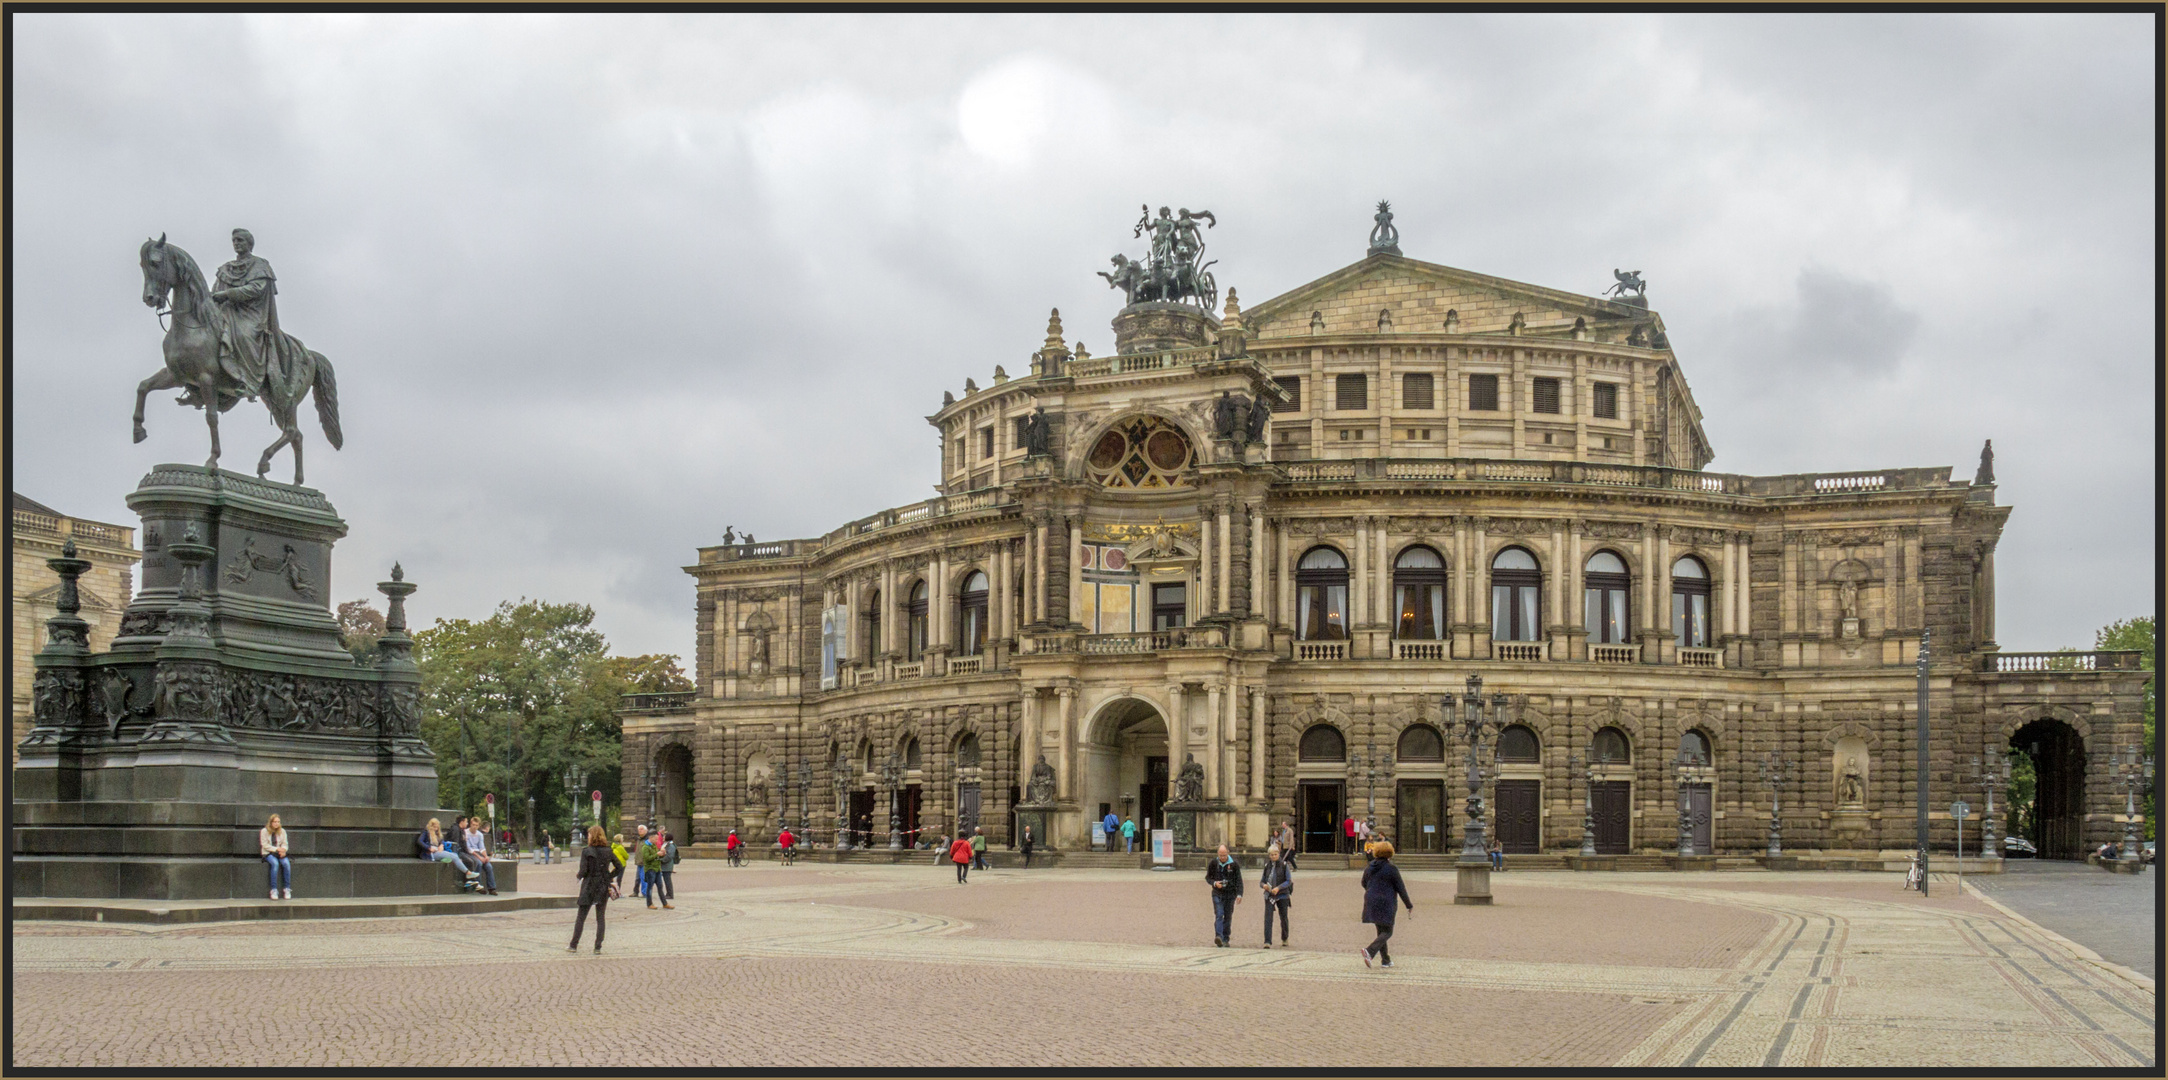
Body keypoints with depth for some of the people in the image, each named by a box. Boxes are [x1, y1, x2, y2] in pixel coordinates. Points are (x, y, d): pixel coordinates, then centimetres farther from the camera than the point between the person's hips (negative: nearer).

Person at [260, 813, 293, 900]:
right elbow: (265, 845, -6)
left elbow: (285, 844, 10)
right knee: (275, 863, -36)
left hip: (280, 853, 3)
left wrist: (283, 850, -13)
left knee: (286, 863, -30)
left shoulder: (282, 831, 11)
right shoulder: (264, 831, 0)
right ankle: (274, 890, -32)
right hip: (268, 853, -3)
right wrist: (277, 849, -16)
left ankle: (287, 888, -22)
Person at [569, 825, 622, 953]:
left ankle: (574, 945, 12)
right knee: (600, 917, 8)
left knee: (580, 917, 8)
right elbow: (620, 867, 3)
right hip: (603, 887, 3)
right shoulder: (608, 851, 1)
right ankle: (598, 946, 5)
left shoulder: (586, 851, -10)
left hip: (589, 886, -3)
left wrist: (578, 876, 6)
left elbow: (583, 871, -14)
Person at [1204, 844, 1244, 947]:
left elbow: (1239, 880, -2)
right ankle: (1218, 937, -26)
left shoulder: (1234, 864, -3)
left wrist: (1239, 894, -13)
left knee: (1228, 917, 5)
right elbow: (1208, 877, 9)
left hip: (1230, 894, 1)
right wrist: (1214, 883, -12)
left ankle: (1225, 939, 14)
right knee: (1219, 915, -15)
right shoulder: (1213, 863, 0)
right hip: (1217, 894, -1)